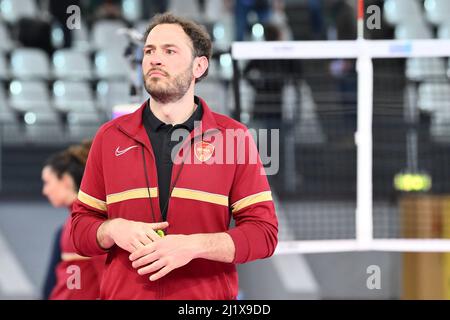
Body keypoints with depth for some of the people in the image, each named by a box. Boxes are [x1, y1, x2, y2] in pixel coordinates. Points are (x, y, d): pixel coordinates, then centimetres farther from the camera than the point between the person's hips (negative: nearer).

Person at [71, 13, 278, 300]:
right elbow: (81, 227, 8)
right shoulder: (110, 137, 5)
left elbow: (264, 233, -6)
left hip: (207, 294, -2)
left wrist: (194, 246, -19)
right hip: (124, 292, 2)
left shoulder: (233, 137, -2)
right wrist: (113, 230, -13)